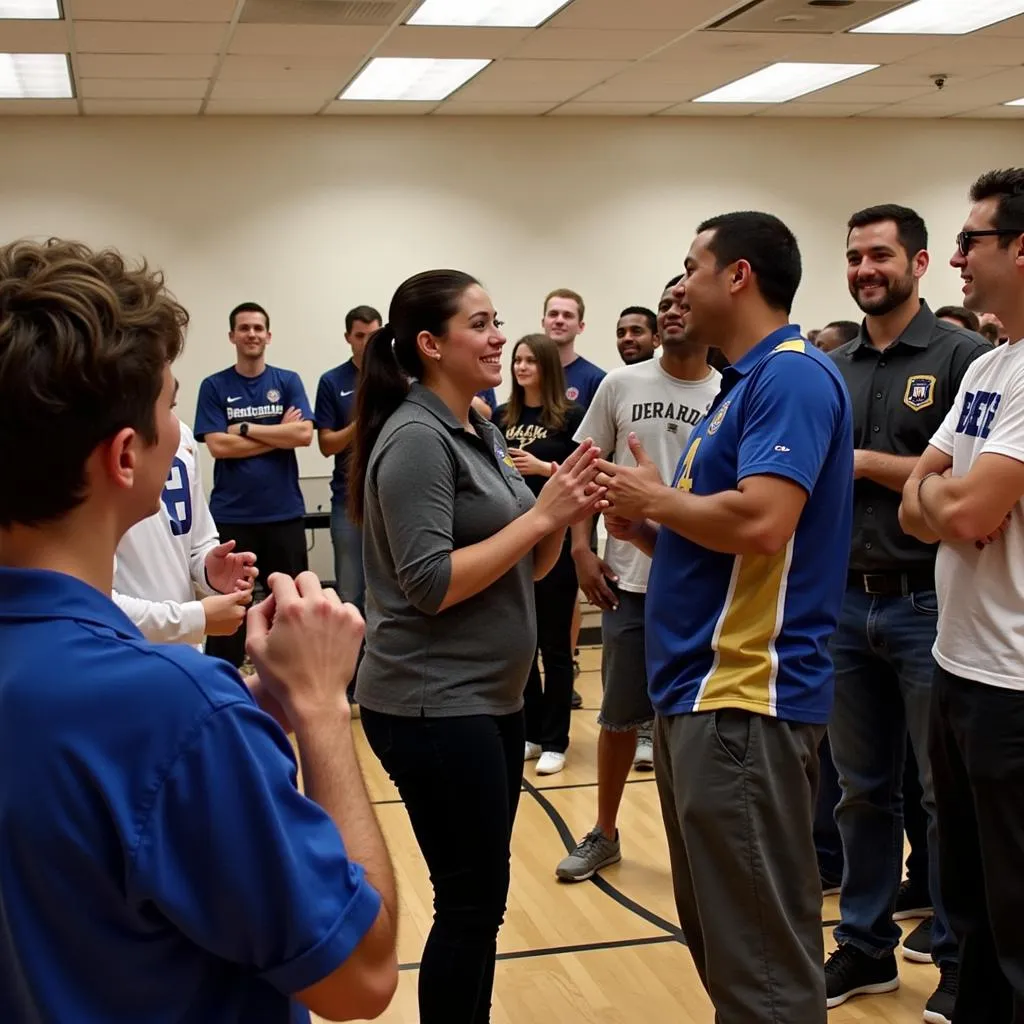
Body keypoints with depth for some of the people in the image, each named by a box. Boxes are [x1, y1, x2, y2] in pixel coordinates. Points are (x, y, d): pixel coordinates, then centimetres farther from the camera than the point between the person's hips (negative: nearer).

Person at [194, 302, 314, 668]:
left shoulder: (288, 381, 5)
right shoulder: (214, 386, 3)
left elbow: (303, 434, -9)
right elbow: (218, 445, -9)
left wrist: (245, 428, -10)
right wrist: (279, 435, -8)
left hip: (284, 512, 1)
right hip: (231, 514, -1)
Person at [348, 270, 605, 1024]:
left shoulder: (483, 434, 11)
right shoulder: (415, 440, -15)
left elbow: (524, 568, 14)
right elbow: (429, 584, -22)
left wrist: (562, 517, -5)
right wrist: (541, 515, -19)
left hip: (491, 700, 9)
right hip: (433, 707, -9)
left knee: (478, 900, 17)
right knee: (472, 903, 0)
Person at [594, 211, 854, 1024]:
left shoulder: (792, 375, -13)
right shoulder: (746, 383, 18)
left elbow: (761, 525, -26)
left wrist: (654, 498, -10)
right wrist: (645, 529, 4)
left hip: (745, 698, -11)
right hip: (700, 691, 11)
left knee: (761, 957, -2)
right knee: (720, 939, 20)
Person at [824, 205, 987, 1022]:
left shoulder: (963, 356, -6)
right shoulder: (832, 372, 11)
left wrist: (866, 463, -12)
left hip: (929, 604, -5)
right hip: (848, 603, 5)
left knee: (948, 791, 6)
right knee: (863, 790, 14)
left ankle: (961, 958, 19)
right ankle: (865, 945, 26)